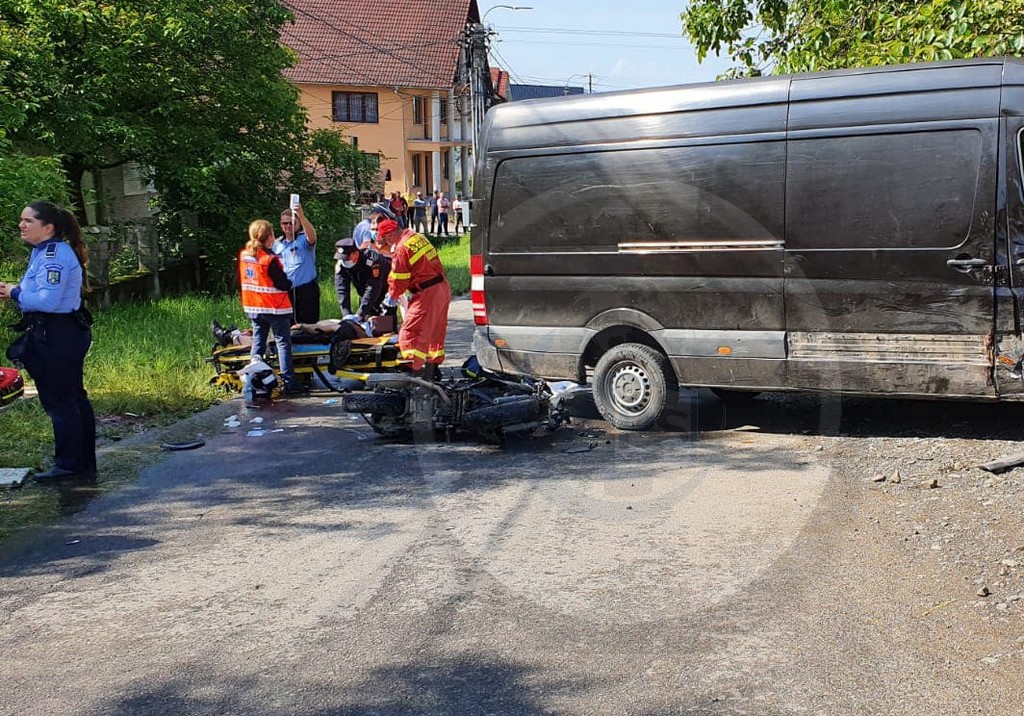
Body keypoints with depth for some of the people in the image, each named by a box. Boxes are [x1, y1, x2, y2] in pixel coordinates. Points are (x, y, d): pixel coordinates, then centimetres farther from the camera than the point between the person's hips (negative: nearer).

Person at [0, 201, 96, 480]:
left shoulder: (55, 255, -18)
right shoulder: (42, 252, 14)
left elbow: (47, 300, -26)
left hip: (58, 338, -11)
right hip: (55, 335, 11)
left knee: (59, 401, -2)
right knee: (74, 399, 15)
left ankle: (68, 465, 7)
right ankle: (85, 464, 23)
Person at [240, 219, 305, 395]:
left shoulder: (244, 254, 4)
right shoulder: (270, 259, -18)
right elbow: (283, 284, -16)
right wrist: (290, 284, 4)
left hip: (252, 307, 7)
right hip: (275, 307, -7)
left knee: (258, 341, 14)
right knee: (283, 343, -2)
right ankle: (289, 383, -4)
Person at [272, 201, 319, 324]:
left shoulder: (304, 239, -3)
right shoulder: (277, 244, 12)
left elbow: (312, 236, -27)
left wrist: (301, 216, -40)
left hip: (306, 289, -4)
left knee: (309, 323, -1)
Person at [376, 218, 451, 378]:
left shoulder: (401, 249, -15)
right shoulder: (417, 237, 12)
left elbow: (399, 279, -12)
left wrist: (392, 296, 8)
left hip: (427, 293, -10)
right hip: (442, 287, 10)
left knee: (410, 332, -6)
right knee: (435, 331, 20)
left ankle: (415, 370, -11)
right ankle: (433, 368, 31)